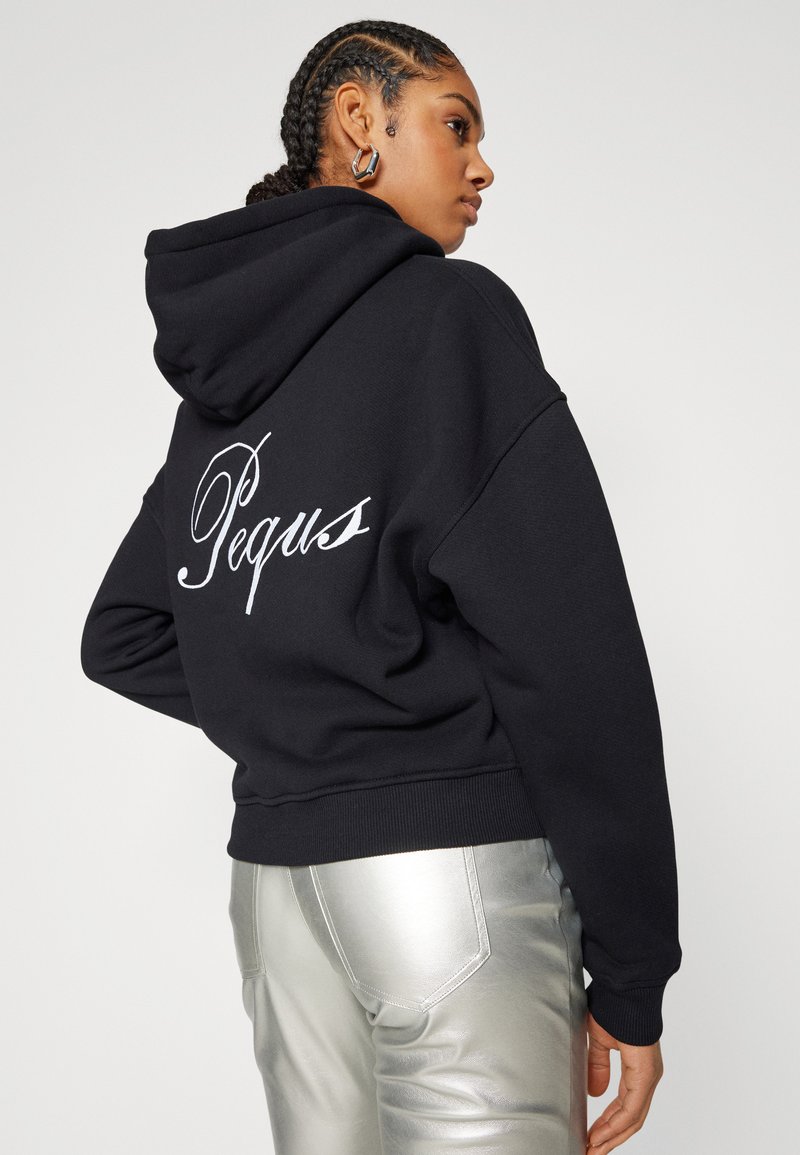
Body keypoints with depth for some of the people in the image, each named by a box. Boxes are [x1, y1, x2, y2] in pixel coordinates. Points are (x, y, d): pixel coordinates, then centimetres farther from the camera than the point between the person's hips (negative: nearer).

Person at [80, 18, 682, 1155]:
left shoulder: (216, 385, 15)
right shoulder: (448, 311, -7)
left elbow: (119, 640, 23)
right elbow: (567, 645, -14)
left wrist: (292, 729, 13)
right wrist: (630, 971, -9)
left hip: (274, 866, 8)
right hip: (452, 860, -8)